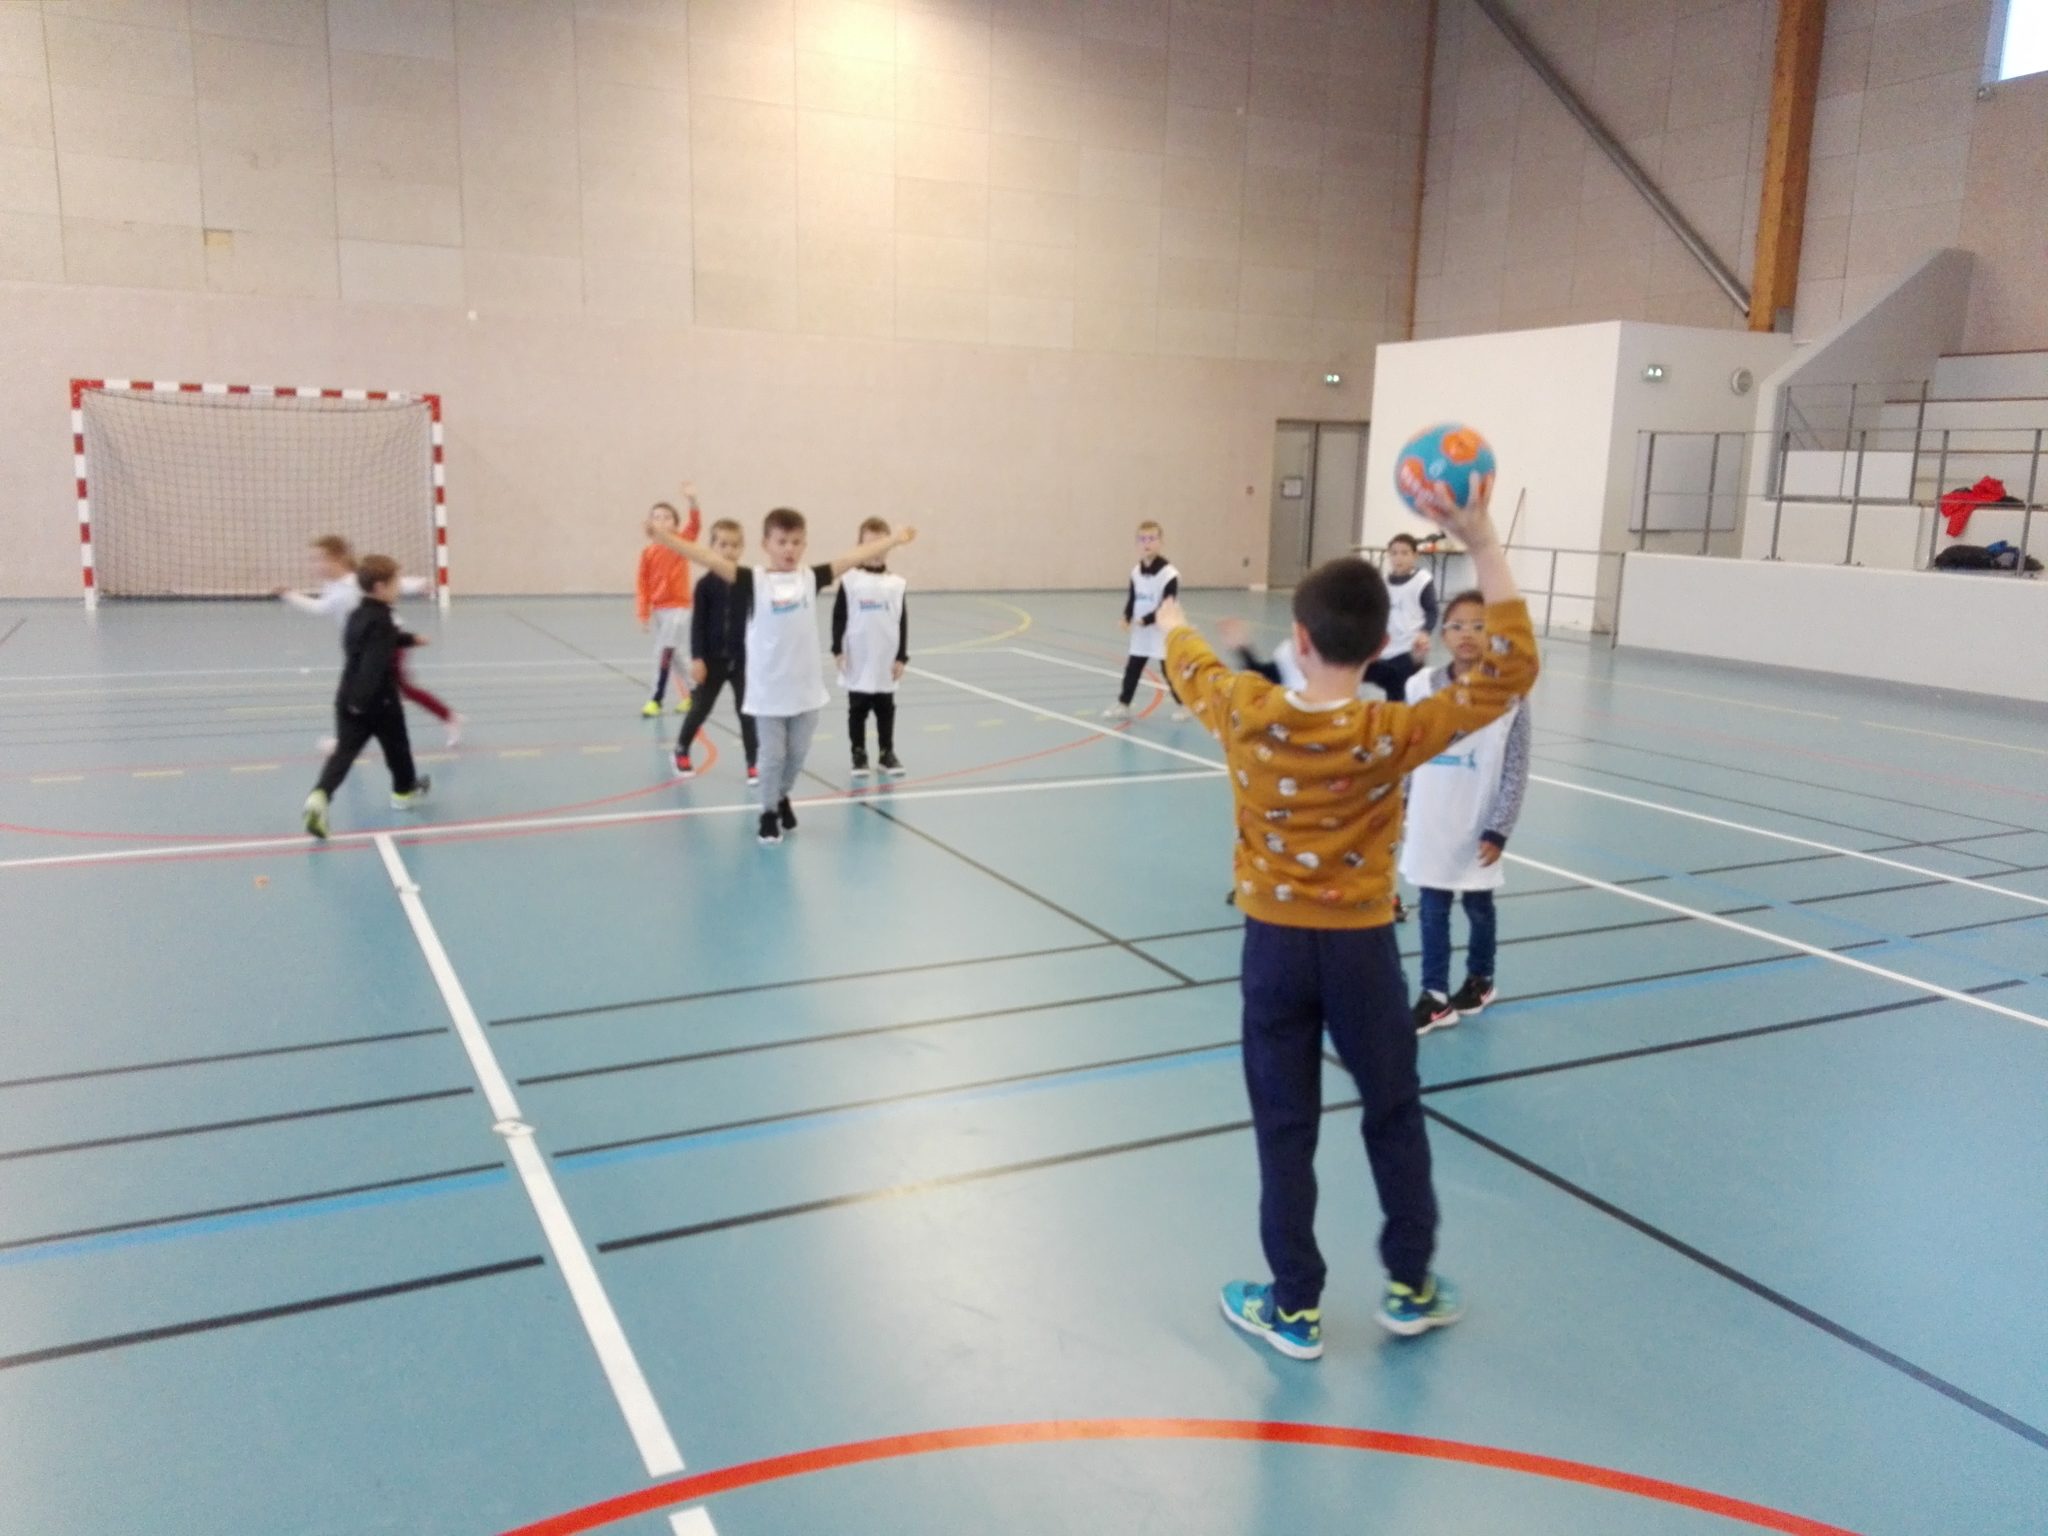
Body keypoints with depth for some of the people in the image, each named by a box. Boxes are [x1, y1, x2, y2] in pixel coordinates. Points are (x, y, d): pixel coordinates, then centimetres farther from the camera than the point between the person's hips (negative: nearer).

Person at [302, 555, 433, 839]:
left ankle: (319, 796, -21)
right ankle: (404, 791, 37)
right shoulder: (381, 620, -18)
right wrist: (362, 700, -33)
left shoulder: (358, 615, 12)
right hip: (378, 701, -7)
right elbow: (374, 663, -28)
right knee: (397, 746, 17)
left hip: (349, 699, 7)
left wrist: (410, 639, 46)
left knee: (344, 751, 0)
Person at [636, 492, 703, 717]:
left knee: (663, 652, -9)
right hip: (657, 609, 4)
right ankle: (687, 694, 27)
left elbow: (696, 524, -21)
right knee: (670, 654, 13)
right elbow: (641, 583, 1)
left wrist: (692, 501, -37)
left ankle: (656, 699, -1)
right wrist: (643, 612, -4)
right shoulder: (647, 552, 1)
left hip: (678, 607, -4)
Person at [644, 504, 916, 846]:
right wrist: (665, 537, -27)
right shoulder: (753, 580, -8)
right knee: (773, 755, 6)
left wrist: (894, 539, 4)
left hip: (806, 687, 3)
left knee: (798, 753, 16)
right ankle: (768, 813, 25)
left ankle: (782, 798, 41)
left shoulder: (811, 577, 1)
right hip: (768, 689, -3)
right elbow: (711, 559, -17)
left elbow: (853, 558, 3)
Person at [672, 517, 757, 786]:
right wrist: (697, 658, -11)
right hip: (712, 658, -1)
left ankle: (753, 763, 11)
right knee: (700, 708, 10)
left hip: (744, 659, 1)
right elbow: (698, 623, -6)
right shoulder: (706, 583, -6)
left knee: (746, 710, 4)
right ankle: (681, 751, 31)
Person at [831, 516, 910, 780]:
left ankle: (887, 753, 23)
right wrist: (838, 650, -6)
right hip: (858, 663, -2)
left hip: (886, 663, 2)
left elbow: (903, 622, 3)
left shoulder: (897, 583, 0)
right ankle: (859, 754, 19)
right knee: (857, 711, 9)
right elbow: (839, 618, -2)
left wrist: (902, 657, 1)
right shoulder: (850, 580, -5)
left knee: (886, 711, 11)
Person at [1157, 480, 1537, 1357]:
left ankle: (1295, 1310, 22)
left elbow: (1189, 664, 10)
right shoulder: (1392, 735, -17)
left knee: (1285, 1131, 10)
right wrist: (1482, 546, -14)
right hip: (1362, 949, -1)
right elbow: (1510, 670, -12)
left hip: (1276, 945, 1)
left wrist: (1173, 625, 34)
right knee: (1395, 1117, 19)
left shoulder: (1246, 715, -12)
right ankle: (1411, 1289, 33)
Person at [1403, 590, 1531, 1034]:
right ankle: (1435, 996, 18)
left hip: (1478, 830, -2)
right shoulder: (1421, 687, -4)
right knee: (1432, 911, 8)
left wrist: (1498, 831, -10)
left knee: (1479, 907, 17)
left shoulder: (1509, 695, -11)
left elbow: (1515, 770, -8)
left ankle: (1480, 979, 38)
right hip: (1430, 826, 2)